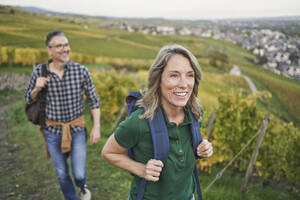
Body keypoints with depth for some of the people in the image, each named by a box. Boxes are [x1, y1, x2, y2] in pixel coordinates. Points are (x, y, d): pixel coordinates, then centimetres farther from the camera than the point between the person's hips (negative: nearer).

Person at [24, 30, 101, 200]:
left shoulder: (81, 71, -13)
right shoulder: (39, 72, -10)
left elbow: (94, 100, -3)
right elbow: (29, 98, 5)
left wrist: (97, 127, -7)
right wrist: (37, 88, -17)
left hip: (77, 128, -1)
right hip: (53, 130, 1)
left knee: (79, 173, 1)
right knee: (62, 174, 12)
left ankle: (82, 186, 39)